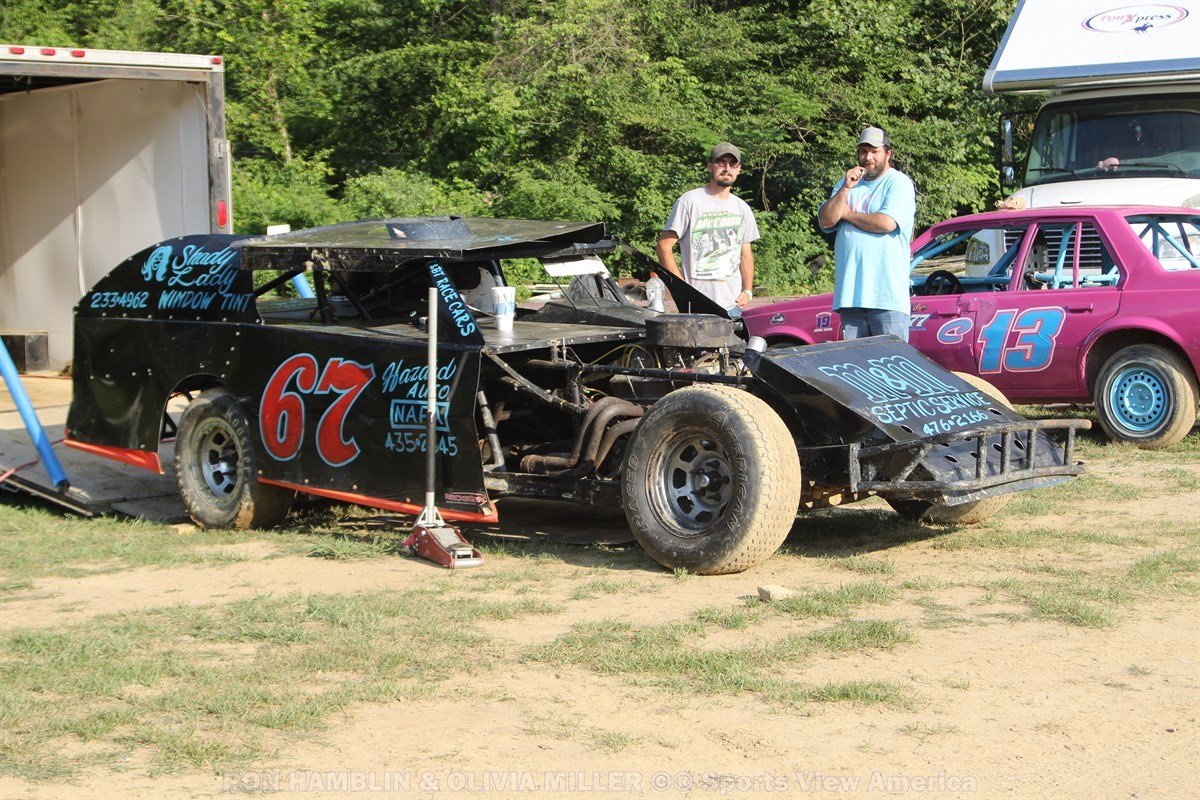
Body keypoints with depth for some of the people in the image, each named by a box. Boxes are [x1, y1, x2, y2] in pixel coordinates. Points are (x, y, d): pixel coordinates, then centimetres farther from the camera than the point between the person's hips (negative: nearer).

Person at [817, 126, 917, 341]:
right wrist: (845, 189, -5)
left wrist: (848, 214, -1)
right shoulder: (848, 182, 20)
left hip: (886, 293, -6)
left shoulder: (899, 183, 1)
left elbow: (887, 223, -16)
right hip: (850, 292, 6)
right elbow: (825, 221, 8)